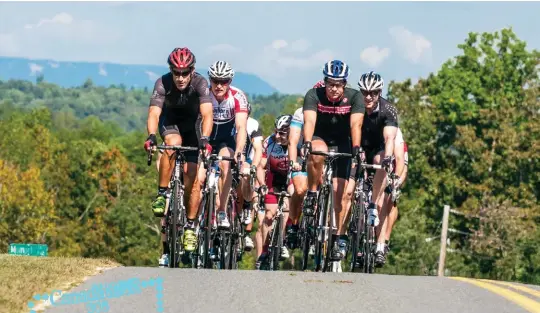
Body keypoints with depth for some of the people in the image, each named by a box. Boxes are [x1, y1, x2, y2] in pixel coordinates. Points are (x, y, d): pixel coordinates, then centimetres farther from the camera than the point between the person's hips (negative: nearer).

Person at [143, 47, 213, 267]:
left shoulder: (200, 84, -30)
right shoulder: (163, 84, -29)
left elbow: (207, 114, -42)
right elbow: (154, 114, -38)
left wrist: (204, 138, -58)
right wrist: (151, 136, -57)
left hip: (192, 125, 0)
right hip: (170, 123, 0)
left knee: (192, 176, -10)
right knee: (173, 144, -35)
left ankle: (190, 226, 0)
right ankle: (162, 193, -24)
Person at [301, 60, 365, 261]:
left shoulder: (354, 97, -20)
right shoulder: (314, 95, -22)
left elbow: (356, 124, -31)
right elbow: (309, 121, -35)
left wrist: (356, 148, -46)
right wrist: (307, 144, -52)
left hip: (342, 144, 1)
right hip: (319, 138, -1)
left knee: (340, 190, -8)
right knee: (318, 152, -38)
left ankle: (340, 236, 1)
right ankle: (312, 195, -19)